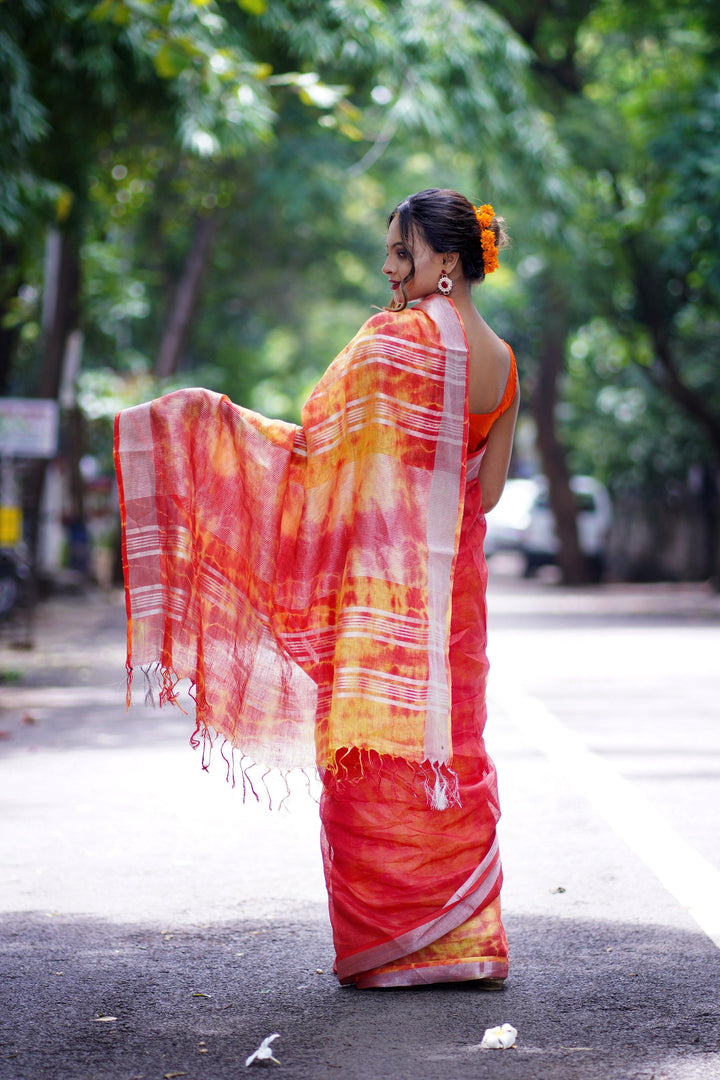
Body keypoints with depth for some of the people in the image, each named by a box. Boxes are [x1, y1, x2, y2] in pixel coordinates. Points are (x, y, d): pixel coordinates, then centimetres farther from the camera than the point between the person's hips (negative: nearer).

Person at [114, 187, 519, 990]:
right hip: (455, 578, 7)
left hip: (381, 575, -7)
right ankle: (464, 943, 14)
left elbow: (317, 447, -15)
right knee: (450, 750, 11)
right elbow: (489, 491, 11)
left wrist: (217, 417, -7)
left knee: (375, 750, 0)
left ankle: (388, 950, 4)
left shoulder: (397, 338, -12)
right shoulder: (501, 360, 9)